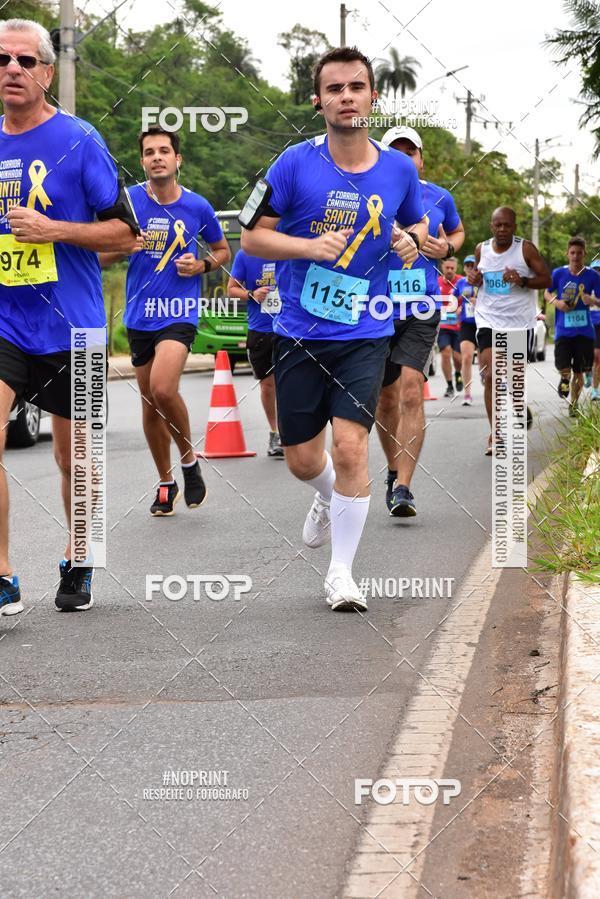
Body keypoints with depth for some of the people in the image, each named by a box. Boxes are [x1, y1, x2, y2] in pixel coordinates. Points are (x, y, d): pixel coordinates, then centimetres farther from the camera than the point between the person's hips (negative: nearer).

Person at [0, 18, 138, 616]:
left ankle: (76, 564, 34)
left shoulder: (79, 141, -7)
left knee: (72, 456, 11)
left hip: (69, 327, -2)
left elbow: (125, 233, -7)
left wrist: (53, 230, -18)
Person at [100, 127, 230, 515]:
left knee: (162, 388, -24)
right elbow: (102, 259, 5)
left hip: (180, 312, -3)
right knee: (150, 404, 10)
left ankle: (189, 458, 1)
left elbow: (223, 251, 15)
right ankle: (166, 483, 27)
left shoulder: (197, 206, -1)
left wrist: (202, 265, -6)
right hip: (139, 315, 3)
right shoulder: (127, 201, 0)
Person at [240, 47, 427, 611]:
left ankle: (341, 573, 1)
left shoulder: (398, 169, 1)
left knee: (349, 445, -14)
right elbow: (253, 236, -3)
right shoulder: (295, 163, -7)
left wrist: (410, 241, -4)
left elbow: (416, 222, 20)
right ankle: (329, 498, 46)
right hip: (299, 332, 0)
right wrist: (314, 247, -18)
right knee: (302, 461, 7)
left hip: (365, 335, 0)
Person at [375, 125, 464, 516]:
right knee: (387, 398, 11)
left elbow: (458, 232, 23)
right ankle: (394, 471, 34)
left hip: (422, 311, -1)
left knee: (411, 393, -16)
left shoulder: (440, 198, 5)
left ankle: (403, 487, -18)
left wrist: (448, 248, 0)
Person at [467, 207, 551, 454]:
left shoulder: (526, 249, -5)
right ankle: (494, 434, -6)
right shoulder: (481, 249, 5)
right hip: (489, 320, 2)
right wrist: (474, 280, -3)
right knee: (490, 376, -11)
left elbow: (546, 279, -3)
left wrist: (522, 281, -21)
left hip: (520, 322, -2)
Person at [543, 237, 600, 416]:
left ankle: (574, 404, 26)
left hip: (584, 331, 0)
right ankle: (565, 378, 25)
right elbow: (547, 293, 12)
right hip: (563, 330, 0)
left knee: (579, 372, 5)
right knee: (563, 368, -13)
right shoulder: (558, 273, 0)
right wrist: (556, 301, -9)